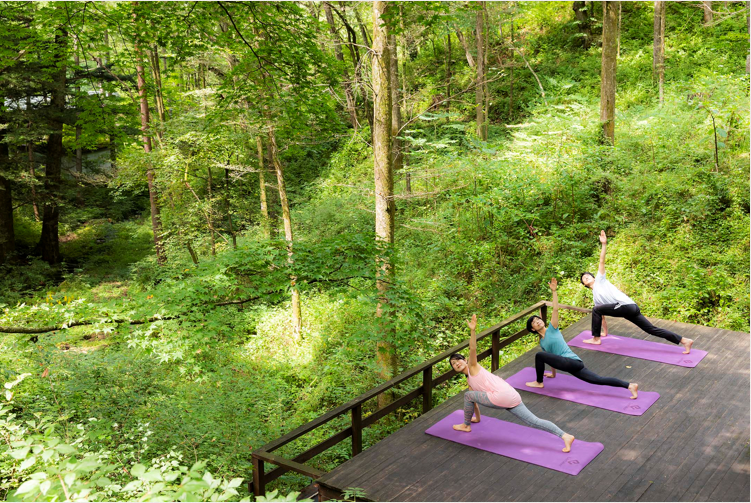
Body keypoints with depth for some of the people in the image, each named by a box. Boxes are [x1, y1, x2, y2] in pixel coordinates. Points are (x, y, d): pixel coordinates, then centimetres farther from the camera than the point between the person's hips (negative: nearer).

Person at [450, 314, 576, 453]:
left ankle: (466, 426, 21)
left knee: (468, 395, 6)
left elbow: (473, 349, -15)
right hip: (511, 397, 10)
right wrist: (477, 417, 44)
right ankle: (565, 436, -3)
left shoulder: (473, 367, 4)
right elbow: (474, 401, 38)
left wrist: (472, 330, -29)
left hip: (502, 396, -10)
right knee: (534, 422, 3)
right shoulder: (470, 380, 28)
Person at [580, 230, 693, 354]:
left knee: (596, 310, -5)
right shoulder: (595, 296, 30)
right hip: (630, 309, 9)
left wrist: (604, 244, -8)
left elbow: (602, 261, 3)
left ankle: (596, 339, 2)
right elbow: (602, 316, 35)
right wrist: (605, 331, 39)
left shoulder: (599, 280, 12)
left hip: (626, 305, -9)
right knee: (652, 329, 4)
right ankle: (685, 341, 4)